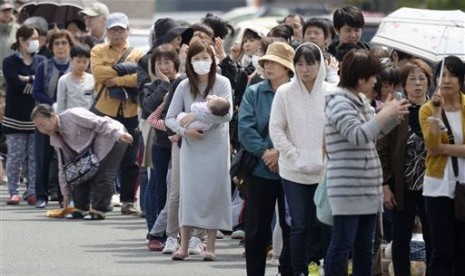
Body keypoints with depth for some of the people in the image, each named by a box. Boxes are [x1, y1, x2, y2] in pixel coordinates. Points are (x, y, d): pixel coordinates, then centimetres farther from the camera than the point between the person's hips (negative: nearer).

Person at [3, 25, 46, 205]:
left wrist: (27, 80, -11)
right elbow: (15, 84, -13)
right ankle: (14, 192, 6)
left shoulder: (41, 61, 10)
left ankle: (33, 192, 4)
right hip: (16, 117, -2)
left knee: (36, 157, 0)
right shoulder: (10, 62, 2)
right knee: (15, 157, -1)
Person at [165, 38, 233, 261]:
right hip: (191, 146, 2)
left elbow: (227, 114, -15)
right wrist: (184, 130, -16)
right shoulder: (184, 87, 1)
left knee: (213, 193, 0)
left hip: (216, 146, -2)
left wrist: (198, 116, -21)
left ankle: (210, 245, 6)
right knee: (188, 192, -1)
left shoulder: (222, 83, -5)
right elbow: (170, 118, 3)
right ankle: (183, 245, 2)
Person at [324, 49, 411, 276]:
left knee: (364, 247, 11)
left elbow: (375, 133, 24)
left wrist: (393, 114, 9)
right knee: (342, 244, -7)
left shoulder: (361, 100, 13)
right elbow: (357, 135, -23)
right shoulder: (339, 102, -13)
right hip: (347, 187, -9)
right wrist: (386, 113, -17)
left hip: (368, 187, 9)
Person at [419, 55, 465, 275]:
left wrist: (444, 148, -16)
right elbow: (431, 144, -16)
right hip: (439, 185, -2)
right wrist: (437, 112, -23)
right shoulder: (427, 109, -2)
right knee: (443, 251, -5)